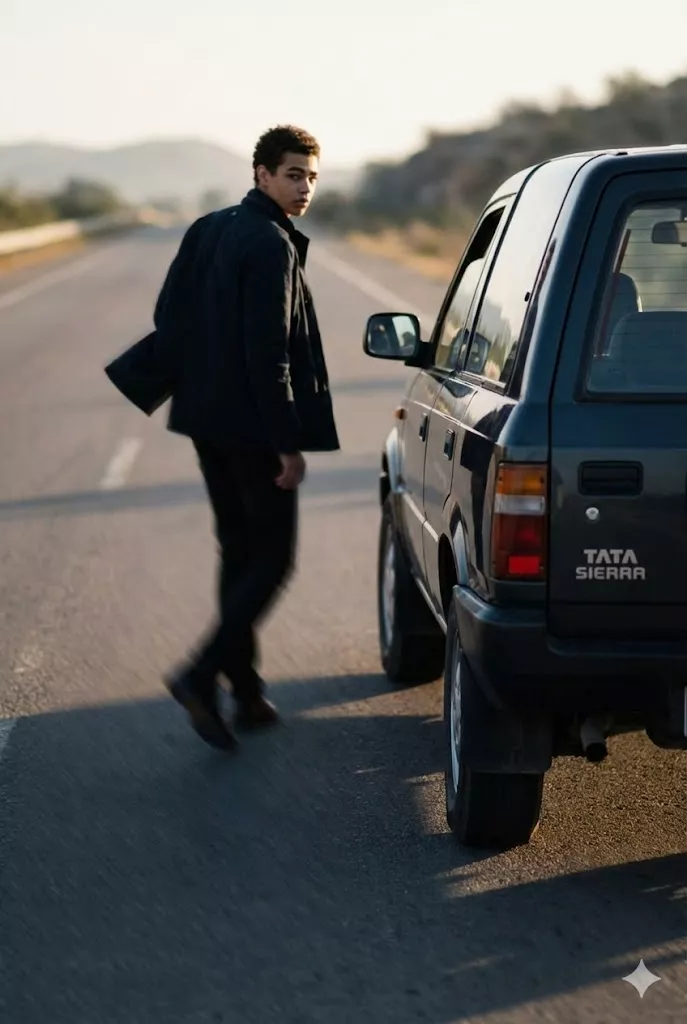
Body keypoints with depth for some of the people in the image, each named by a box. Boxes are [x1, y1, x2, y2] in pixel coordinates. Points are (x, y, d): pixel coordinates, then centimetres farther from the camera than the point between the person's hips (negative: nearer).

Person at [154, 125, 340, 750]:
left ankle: (245, 692, 19)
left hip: (208, 421, 9)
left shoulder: (207, 231, 10)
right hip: (253, 426, -9)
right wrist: (288, 443, -18)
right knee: (272, 559, -1)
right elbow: (268, 351, -20)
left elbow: (168, 318, 14)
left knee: (239, 552, 15)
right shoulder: (272, 246, -16)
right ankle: (202, 674, -13)